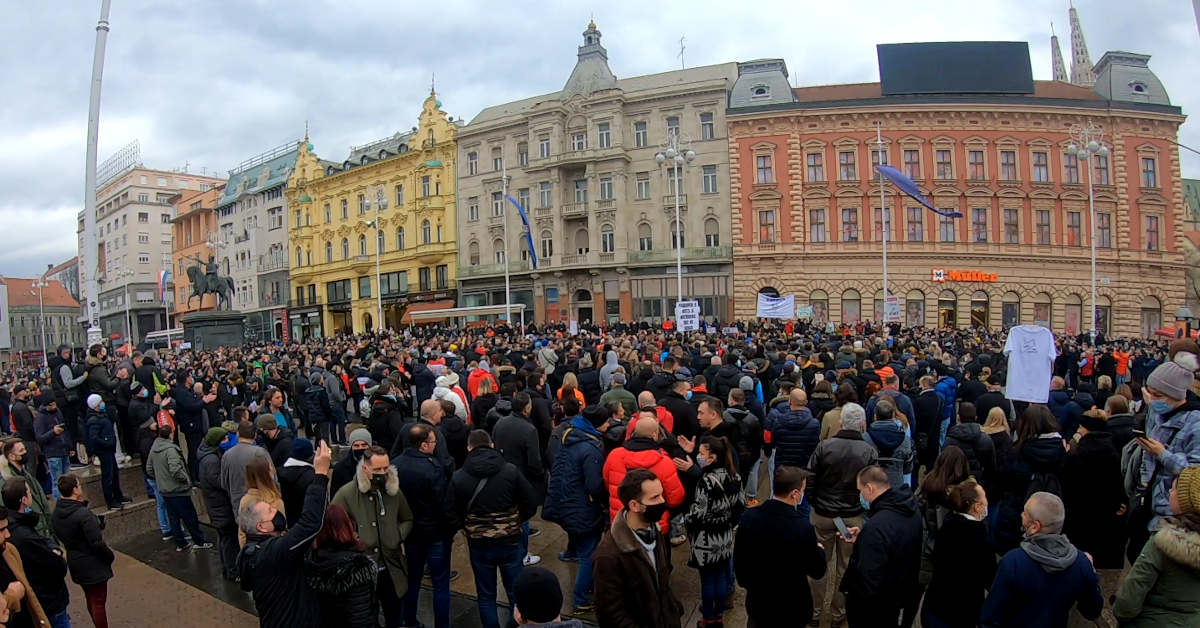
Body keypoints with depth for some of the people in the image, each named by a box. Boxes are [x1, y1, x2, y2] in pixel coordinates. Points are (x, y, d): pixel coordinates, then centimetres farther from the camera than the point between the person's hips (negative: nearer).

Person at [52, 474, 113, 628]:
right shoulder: (83, 514, -28)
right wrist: (110, 556, -9)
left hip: (75, 563, 8)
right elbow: (97, 543, -24)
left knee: (91, 599, 23)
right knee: (99, 601, 4)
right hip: (93, 565, -8)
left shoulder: (57, 512, -3)